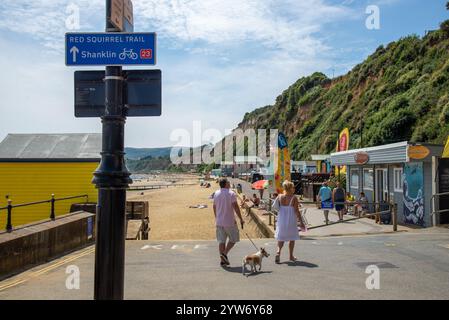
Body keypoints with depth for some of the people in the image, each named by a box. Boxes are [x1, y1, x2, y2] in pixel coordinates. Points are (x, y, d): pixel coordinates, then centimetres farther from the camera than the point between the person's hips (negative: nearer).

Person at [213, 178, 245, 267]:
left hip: (219, 221, 5)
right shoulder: (231, 194, -11)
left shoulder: (216, 194, 6)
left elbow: (214, 207, 12)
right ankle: (225, 253, -4)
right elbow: (236, 207, -15)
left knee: (221, 241, 9)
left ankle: (223, 260, 11)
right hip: (229, 221, -5)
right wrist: (241, 219, -7)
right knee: (233, 239, 11)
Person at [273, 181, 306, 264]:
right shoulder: (294, 198, -13)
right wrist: (301, 222, -7)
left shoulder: (280, 197, -3)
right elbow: (297, 211, -13)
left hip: (281, 220, 3)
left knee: (281, 238, 14)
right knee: (292, 238, 15)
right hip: (291, 221, -3)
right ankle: (291, 256, 23)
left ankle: (278, 251, -8)